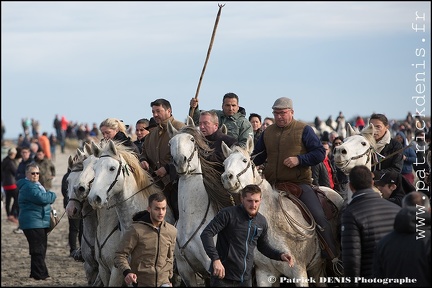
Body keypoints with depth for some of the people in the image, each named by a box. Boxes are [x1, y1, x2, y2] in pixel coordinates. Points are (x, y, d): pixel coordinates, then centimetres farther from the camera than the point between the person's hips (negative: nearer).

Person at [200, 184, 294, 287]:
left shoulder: (262, 222, 6)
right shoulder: (228, 214, -12)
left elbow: (263, 246, 22)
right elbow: (206, 234, -18)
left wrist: (280, 255, 3)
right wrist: (215, 259, -29)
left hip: (245, 279, 5)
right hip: (223, 276, -5)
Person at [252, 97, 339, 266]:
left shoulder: (304, 130, 0)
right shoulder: (268, 133, 13)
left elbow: (320, 153, -5)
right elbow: (258, 156, 23)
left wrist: (299, 159, -18)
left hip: (299, 183, -4)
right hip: (272, 185, 4)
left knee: (319, 218, -15)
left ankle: (334, 258, -8)